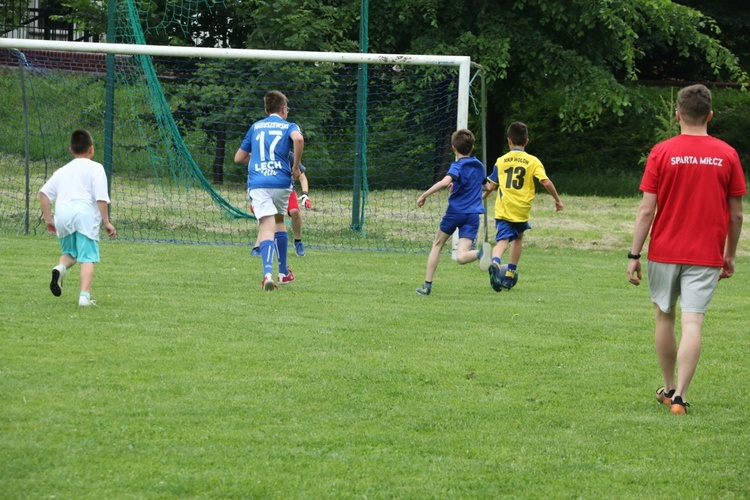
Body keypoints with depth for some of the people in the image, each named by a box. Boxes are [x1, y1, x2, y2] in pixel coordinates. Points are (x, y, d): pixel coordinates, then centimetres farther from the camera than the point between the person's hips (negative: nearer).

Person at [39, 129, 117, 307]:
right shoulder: (95, 168, 7)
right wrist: (106, 222, -1)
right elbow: (101, 198, -3)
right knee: (87, 258, -4)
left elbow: (44, 193, 17)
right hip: (84, 212, -4)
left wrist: (48, 219, 21)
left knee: (70, 253, 21)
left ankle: (61, 267, -11)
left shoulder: (63, 171, 22)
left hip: (62, 214, 4)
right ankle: (85, 295, -17)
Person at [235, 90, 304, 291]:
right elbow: (298, 138, -17)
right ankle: (283, 272, 32)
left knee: (267, 226, -10)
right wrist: (295, 166, -6)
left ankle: (268, 272, -33)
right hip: (281, 182, 0)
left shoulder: (255, 127, 19)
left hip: (257, 182, 0)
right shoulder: (289, 126, 9)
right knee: (279, 221, 23)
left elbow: (239, 158, 21)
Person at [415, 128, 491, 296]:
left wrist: (424, 195, -23)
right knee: (461, 257, -9)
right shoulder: (479, 166, 14)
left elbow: (445, 181, -28)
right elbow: (487, 185, 35)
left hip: (454, 212, -4)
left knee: (437, 245, 19)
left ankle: (427, 285, 18)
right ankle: (480, 252, -42)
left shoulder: (457, 166, -6)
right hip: (473, 215, 4)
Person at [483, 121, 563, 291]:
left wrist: (484, 194, 32)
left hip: (503, 209, 0)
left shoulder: (501, 161, 5)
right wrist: (557, 199, 4)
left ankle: (495, 262, -41)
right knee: (518, 238, 23)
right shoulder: (532, 161, 0)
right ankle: (510, 274, 25)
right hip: (521, 209, 0)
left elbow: (491, 186, 11)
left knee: (502, 240, -9)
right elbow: (546, 182, -9)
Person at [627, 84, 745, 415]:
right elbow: (736, 214, 4)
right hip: (706, 255, 0)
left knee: (664, 317, 17)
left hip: (665, 251, 0)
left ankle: (669, 388, 27)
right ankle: (679, 396, -13)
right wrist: (730, 255, 16)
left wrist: (634, 255, -3)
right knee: (692, 323, -4)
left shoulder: (662, 152, -5)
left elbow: (646, 209, -7)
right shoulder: (727, 155, -1)